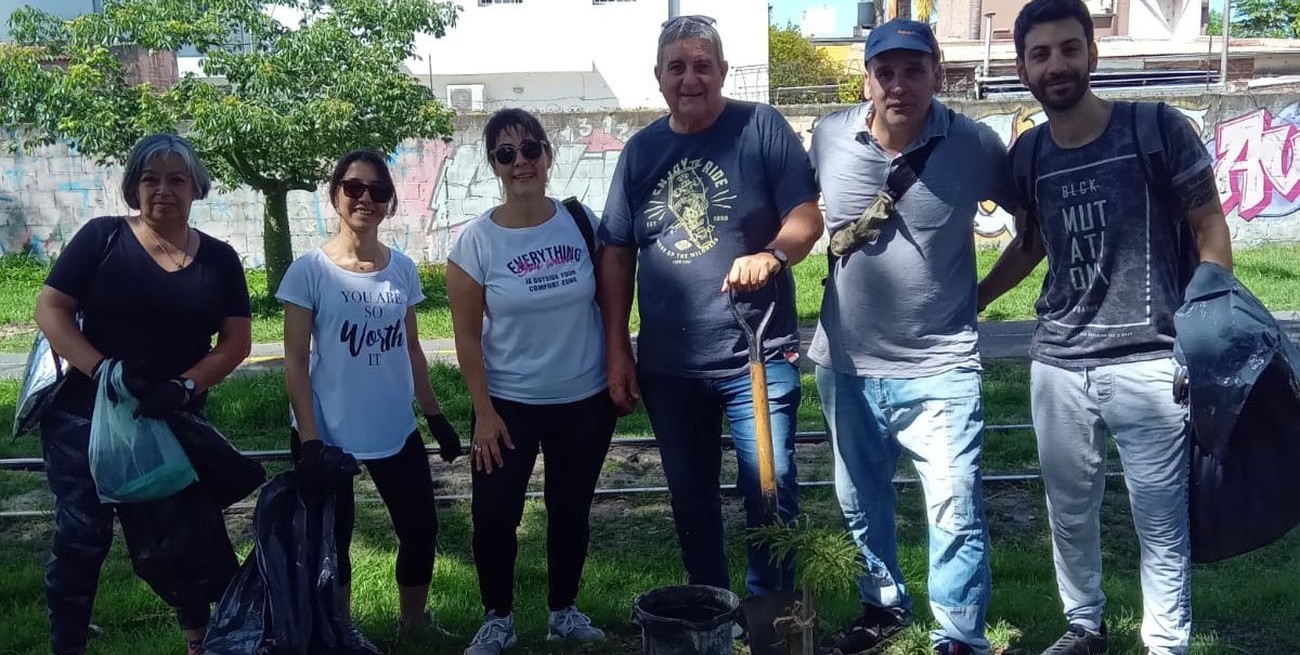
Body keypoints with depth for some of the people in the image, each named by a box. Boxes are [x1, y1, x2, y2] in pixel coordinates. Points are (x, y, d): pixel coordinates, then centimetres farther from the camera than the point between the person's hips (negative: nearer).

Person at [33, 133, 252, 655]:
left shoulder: (219, 259, 4)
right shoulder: (102, 237, -3)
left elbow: (237, 341, 0)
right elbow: (49, 310, -7)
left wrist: (184, 386, -16)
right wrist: (102, 370, -21)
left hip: (174, 423, 2)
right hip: (86, 416, -1)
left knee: (181, 539, 6)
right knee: (81, 538, 6)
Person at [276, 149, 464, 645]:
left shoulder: (403, 269, 2)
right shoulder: (309, 270, -11)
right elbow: (295, 359, -10)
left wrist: (435, 414, 10)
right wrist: (309, 438, -15)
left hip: (397, 432, 4)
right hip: (330, 435, -4)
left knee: (421, 529, 12)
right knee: (332, 541, 10)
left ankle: (414, 623, 34)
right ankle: (341, 636, 30)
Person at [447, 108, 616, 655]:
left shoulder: (581, 221, -5)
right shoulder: (476, 240, -11)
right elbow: (467, 334, -8)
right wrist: (483, 411, -9)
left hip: (585, 399, 2)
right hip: (509, 403, -2)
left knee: (571, 509, 14)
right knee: (494, 514, 0)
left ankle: (564, 611, 33)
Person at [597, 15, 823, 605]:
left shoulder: (761, 127, -4)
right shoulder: (641, 150, 7)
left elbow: (808, 214, -9)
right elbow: (616, 254, 8)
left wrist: (773, 254, -31)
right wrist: (616, 350, 4)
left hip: (757, 356, -4)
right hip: (667, 364, 4)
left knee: (769, 492, 2)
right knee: (690, 495, 16)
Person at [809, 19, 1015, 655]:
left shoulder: (975, 145, -12)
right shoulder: (829, 136, -5)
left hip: (938, 369, -3)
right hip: (845, 363, 4)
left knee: (954, 511, 0)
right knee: (860, 502, 19)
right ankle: (884, 602, 41)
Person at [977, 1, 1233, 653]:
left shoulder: (1158, 129, -7)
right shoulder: (1026, 155, 5)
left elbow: (1209, 231, -1)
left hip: (1150, 363, -4)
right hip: (1057, 365, 4)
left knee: (1161, 521, 5)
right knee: (1069, 511, 15)